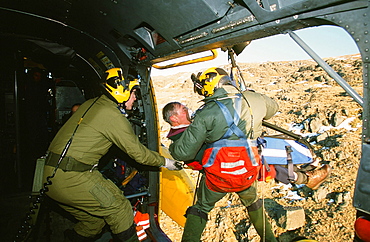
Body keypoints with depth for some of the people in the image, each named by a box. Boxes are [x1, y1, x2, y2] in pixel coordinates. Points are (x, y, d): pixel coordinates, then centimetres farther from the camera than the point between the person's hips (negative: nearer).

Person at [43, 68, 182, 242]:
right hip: (73, 178, -9)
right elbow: (138, 153, -7)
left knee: (94, 220, 20)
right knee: (120, 209, 3)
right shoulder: (114, 116, -12)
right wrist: (165, 162, 8)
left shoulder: (90, 104, 12)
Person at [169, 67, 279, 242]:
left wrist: (172, 147, 12)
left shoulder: (206, 114, -14)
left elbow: (184, 152, -11)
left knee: (201, 208, 24)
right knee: (252, 202, 35)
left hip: (218, 176, -4)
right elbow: (273, 107, 23)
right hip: (248, 173, 4)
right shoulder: (254, 100, -2)